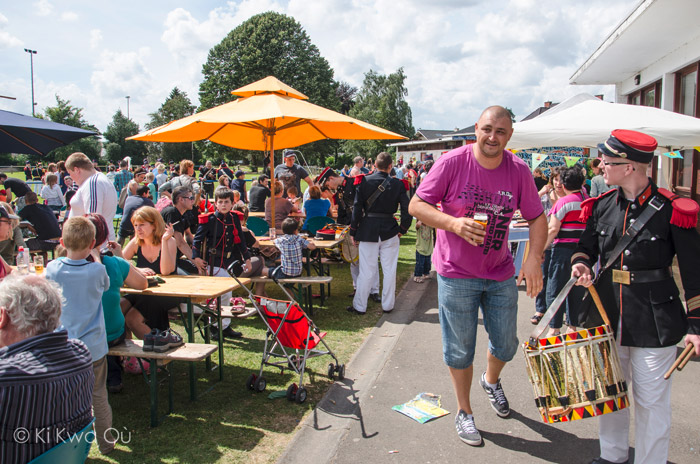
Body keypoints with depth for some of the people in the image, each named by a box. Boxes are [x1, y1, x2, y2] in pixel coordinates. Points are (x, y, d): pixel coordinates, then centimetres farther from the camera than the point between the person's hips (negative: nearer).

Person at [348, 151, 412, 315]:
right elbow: (407, 209, -5)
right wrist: (402, 229, 8)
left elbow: (357, 207, -4)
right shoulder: (397, 184, -4)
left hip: (368, 230, 0)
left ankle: (359, 306, 15)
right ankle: (387, 305, 21)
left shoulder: (364, 181, -5)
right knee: (389, 270, 11)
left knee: (366, 271, 6)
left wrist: (353, 231, 3)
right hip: (390, 231, 0)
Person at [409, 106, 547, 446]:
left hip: (501, 274, 3)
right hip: (456, 273, -3)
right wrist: (453, 223, -29)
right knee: (459, 350, 8)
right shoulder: (452, 162, -14)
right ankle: (464, 412, 32)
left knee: (506, 344, 16)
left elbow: (537, 217, 2)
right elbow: (416, 206, -13)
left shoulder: (519, 170, -5)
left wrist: (534, 257, -15)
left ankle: (491, 381, 52)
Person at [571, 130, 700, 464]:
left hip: (653, 320, -5)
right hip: (608, 313, 5)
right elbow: (587, 246, 16)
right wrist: (581, 263, -7)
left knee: (651, 400, 7)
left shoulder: (671, 210, -10)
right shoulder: (602, 205, 3)